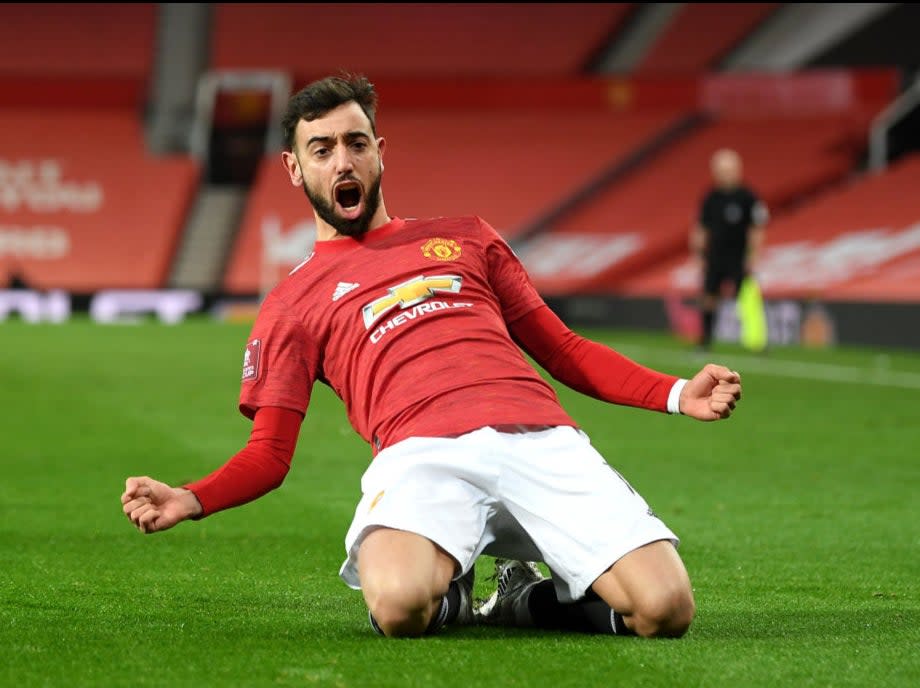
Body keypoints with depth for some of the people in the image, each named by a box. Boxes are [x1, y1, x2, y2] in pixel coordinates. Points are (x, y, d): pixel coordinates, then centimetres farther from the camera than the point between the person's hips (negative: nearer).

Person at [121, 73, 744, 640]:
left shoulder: (466, 239, 30)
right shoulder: (291, 306, 23)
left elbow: (563, 350, 30)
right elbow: (269, 452, 17)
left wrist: (677, 394, 14)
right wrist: (190, 500, -4)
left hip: (541, 439, 2)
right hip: (423, 453, -2)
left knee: (663, 610, -22)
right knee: (400, 606, -38)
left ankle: (524, 597, 9)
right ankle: (449, 597, 0)